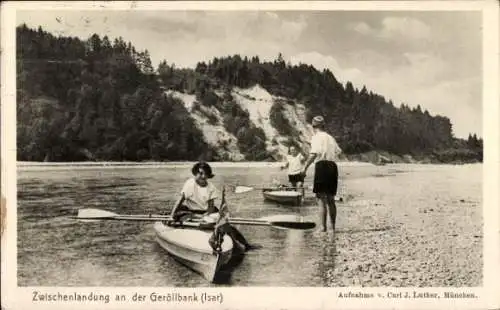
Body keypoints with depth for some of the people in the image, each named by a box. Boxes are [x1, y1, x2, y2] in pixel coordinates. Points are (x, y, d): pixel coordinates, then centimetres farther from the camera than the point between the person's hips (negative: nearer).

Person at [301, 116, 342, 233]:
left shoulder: (316, 137, -2)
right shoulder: (330, 137, 19)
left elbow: (313, 154, -16)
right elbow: (338, 151, 33)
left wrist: (305, 168, -15)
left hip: (322, 166, -7)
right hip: (333, 166, 7)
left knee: (321, 198, -6)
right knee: (331, 199, 13)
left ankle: (323, 227, -12)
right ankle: (333, 227, 18)